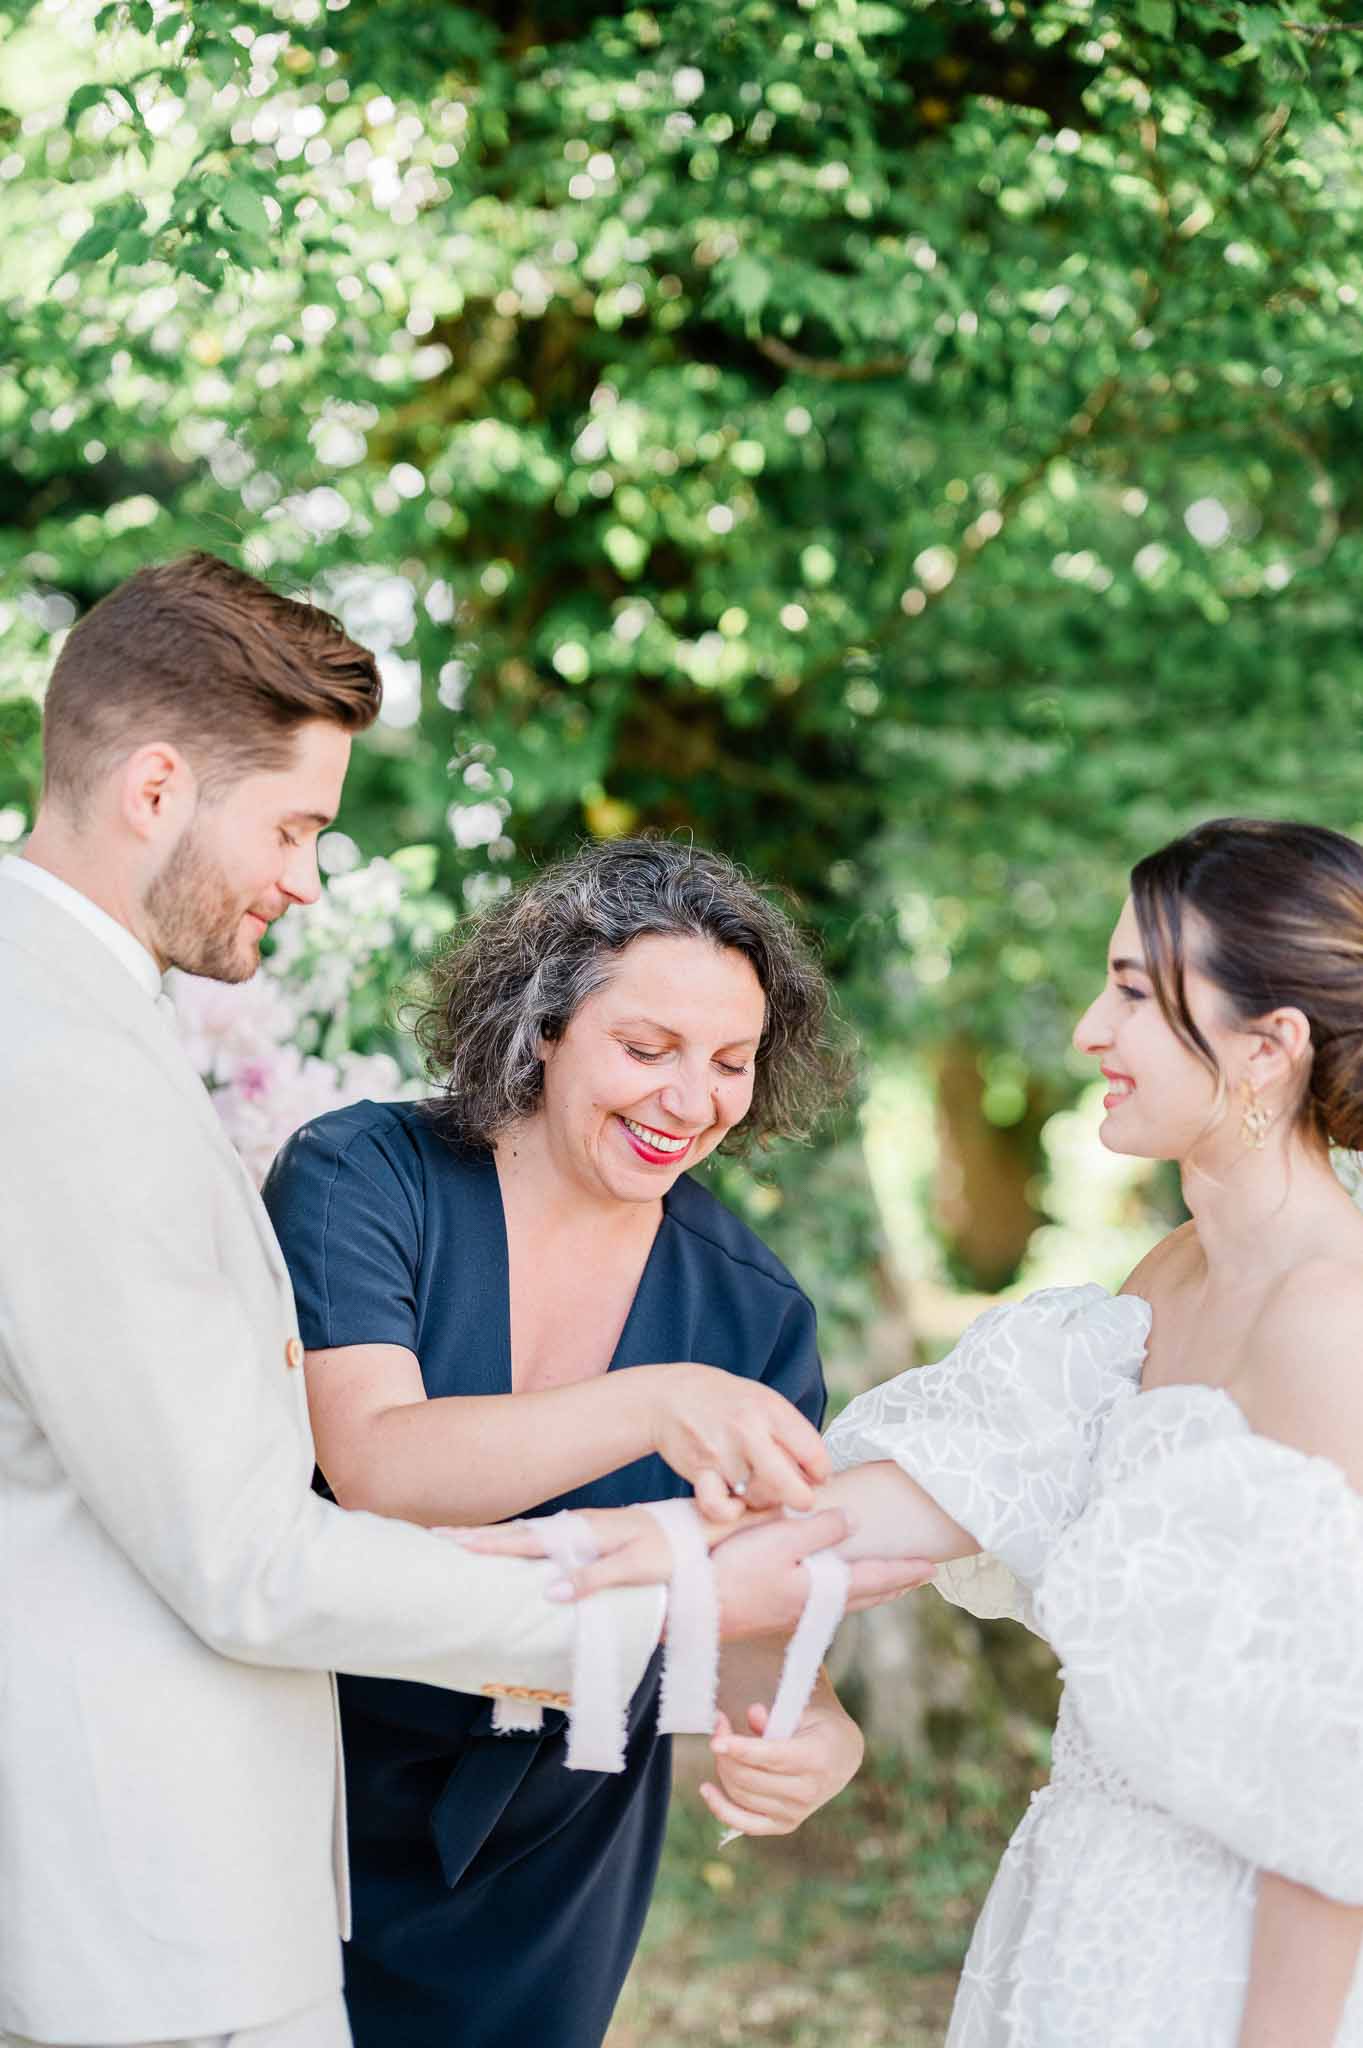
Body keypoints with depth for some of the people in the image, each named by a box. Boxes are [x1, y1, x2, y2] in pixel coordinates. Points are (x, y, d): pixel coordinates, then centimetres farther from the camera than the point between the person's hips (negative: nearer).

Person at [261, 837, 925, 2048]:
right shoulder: (357, 1180, -18)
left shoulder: (751, 1310, -9)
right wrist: (654, 1404, -47)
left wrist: (813, 1731, -36)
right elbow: (376, 1469, -32)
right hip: (303, 1802, -2)